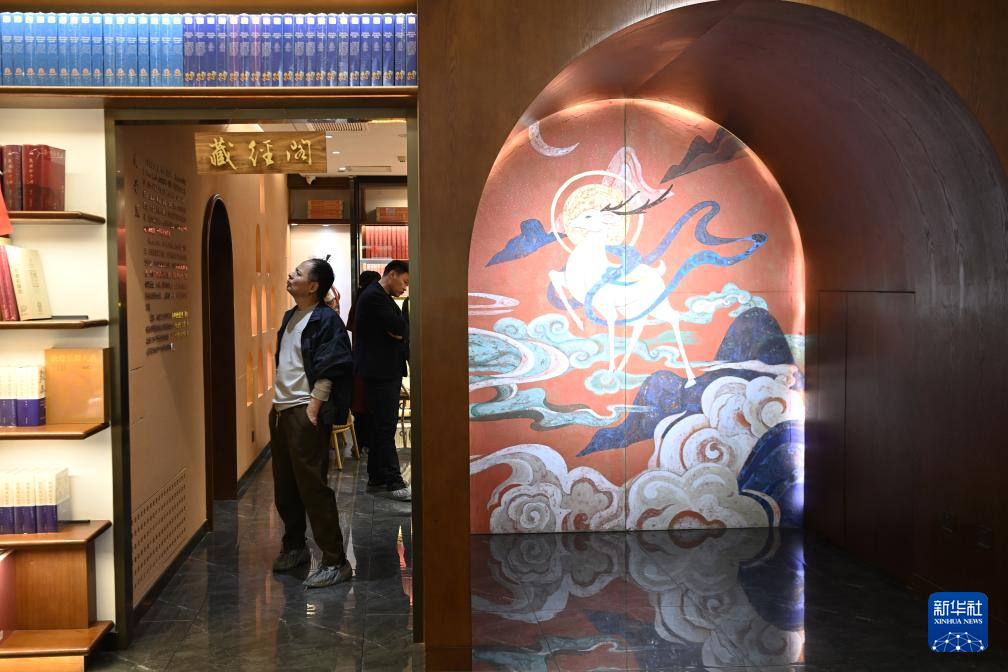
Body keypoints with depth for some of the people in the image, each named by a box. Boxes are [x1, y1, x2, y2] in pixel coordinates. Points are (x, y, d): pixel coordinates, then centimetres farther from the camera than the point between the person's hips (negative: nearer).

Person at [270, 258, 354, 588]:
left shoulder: (326, 320, -12)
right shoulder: (290, 317, 15)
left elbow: (328, 371, -17)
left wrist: (312, 411, -19)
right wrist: (278, 403, 16)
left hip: (305, 412, -9)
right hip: (280, 410, 9)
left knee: (312, 488, -7)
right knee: (284, 487, 16)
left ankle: (335, 561, 0)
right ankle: (295, 547, 33)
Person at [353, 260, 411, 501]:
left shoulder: (384, 298, 19)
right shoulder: (374, 296, -14)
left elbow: (400, 330, 14)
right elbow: (399, 327, -21)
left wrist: (397, 332, -6)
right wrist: (399, 331, -1)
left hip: (388, 371, 10)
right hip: (378, 372, -10)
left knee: (380, 426, 12)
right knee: (385, 426, -7)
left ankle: (377, 478, 18)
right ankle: (392, 481, -5)